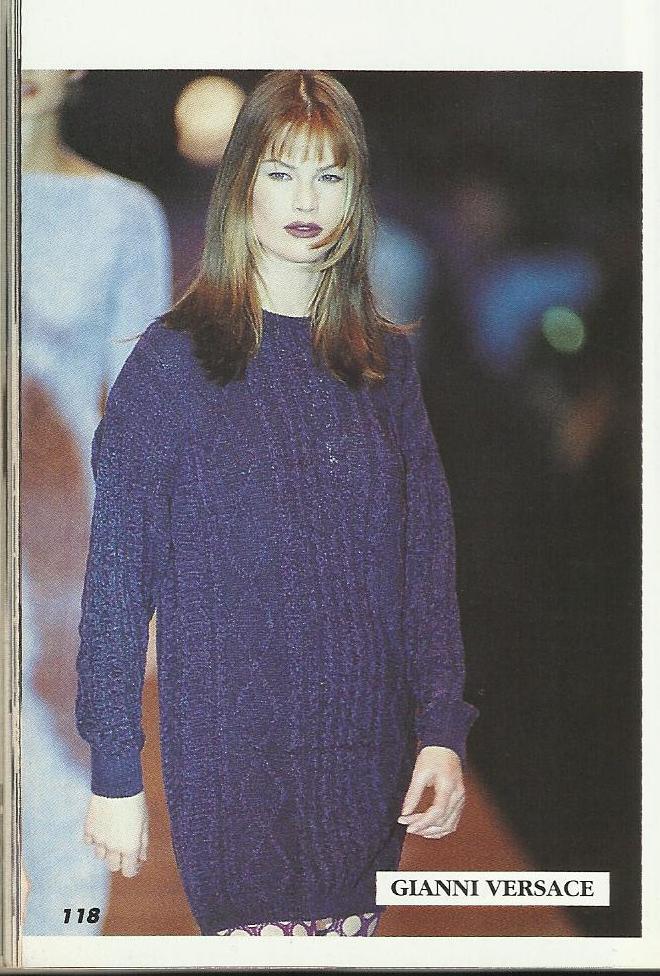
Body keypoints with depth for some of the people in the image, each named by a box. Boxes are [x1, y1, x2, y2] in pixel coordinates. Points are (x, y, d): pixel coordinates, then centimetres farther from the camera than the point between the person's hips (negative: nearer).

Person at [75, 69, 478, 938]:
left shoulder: (386, 360, 9)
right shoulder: (174, 361, -4)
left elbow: (428, 557, 9)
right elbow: (117, 576, -4)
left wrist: (443, 730, -1)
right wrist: (115, 771, -6)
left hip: (369, 753, 4)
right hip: (233, 754, -4)